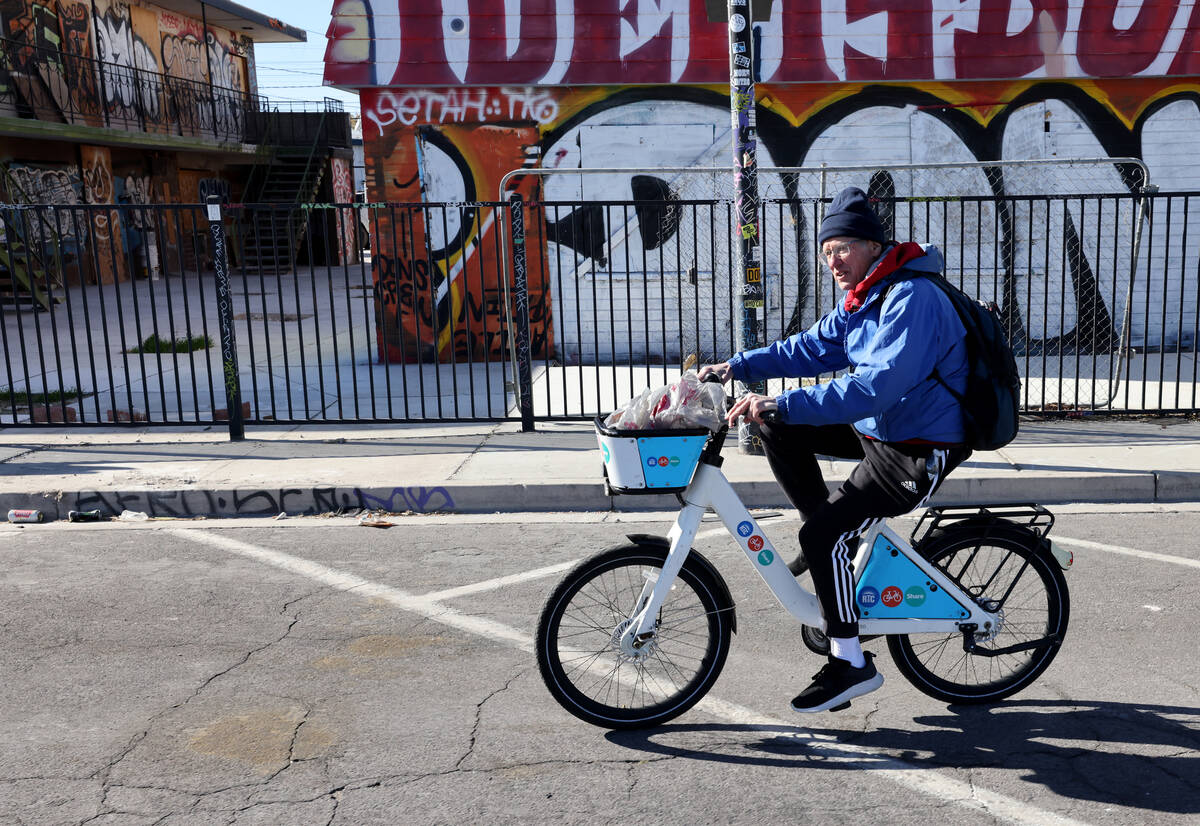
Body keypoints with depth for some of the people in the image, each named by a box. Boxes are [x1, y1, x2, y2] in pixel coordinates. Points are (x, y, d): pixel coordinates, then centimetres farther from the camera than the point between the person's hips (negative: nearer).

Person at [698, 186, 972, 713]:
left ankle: (850, 664, -4)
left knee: (825, 534, -18)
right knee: (781, 434, 4)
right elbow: (815, 347, 11)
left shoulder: (912, 299, -24)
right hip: (880, 428, 10)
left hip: (920, 451, -10)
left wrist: (781, 405, -40)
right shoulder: (863, 298, 9)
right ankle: (831, 544, 14)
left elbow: (874, 386, -35)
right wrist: (739, 366, -1)